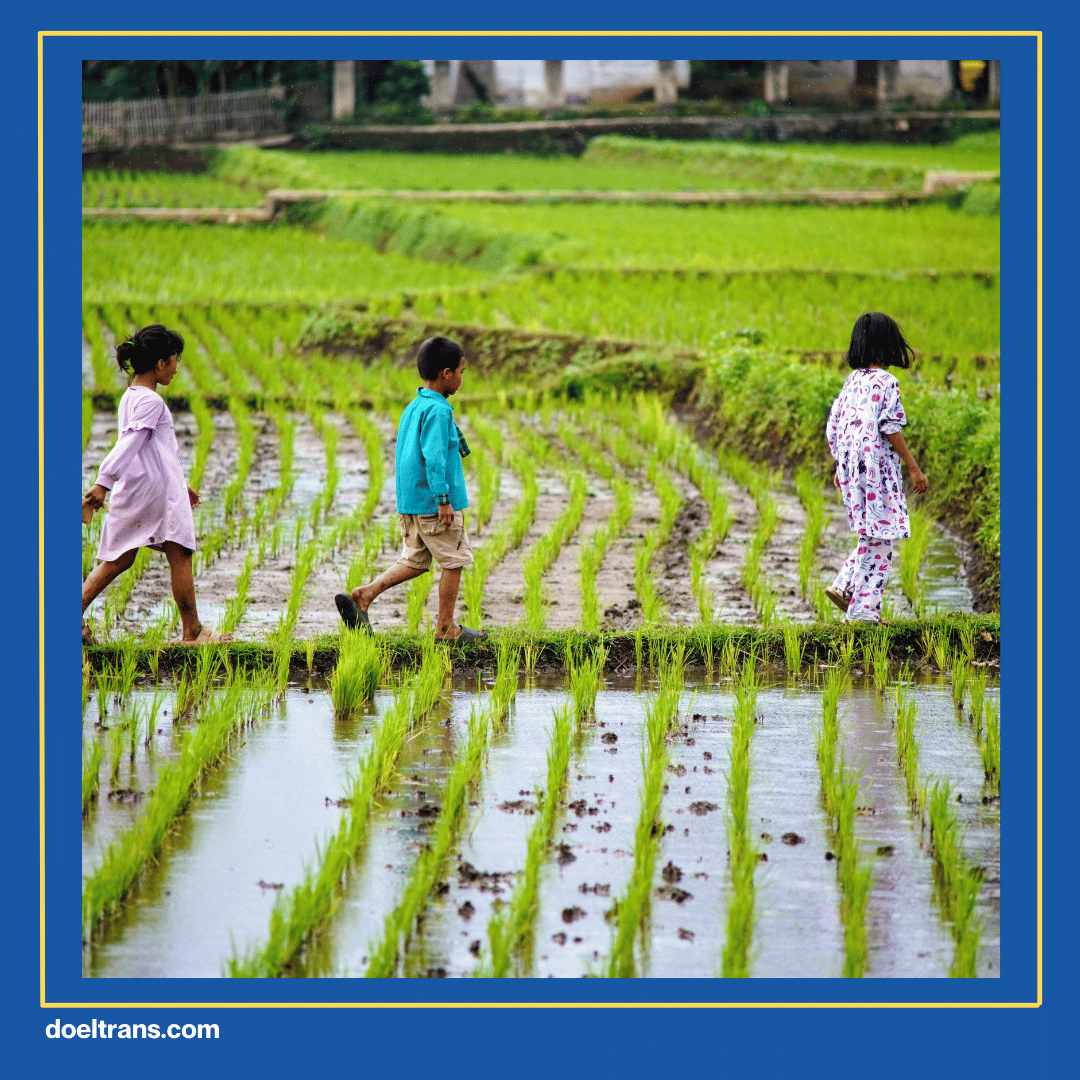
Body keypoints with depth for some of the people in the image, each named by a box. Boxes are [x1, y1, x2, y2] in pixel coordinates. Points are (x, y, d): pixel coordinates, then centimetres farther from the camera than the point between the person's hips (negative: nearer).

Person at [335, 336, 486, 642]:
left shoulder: (413, 408, 14)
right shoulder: (438, 410, -16)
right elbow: (434, 456, -23)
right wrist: (443, 499, -24)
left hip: (410, 502, 9)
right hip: (434, 502, -9)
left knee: (414, 561, 13)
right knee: (453, 562, 3)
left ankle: (363, 595, 0)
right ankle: (446, 627, 8)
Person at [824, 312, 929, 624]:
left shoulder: (852, 381, 9)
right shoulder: (885, 382, -12)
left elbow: (834, 426, 12)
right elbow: (890, 429, -16)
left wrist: (840, 467, 22)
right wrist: (914, 469, -10)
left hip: (852, 467, 7)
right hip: (878, 466, -7)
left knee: (871, 536, 19)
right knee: (879, 539, -1)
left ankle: (843, 587, 9)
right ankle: (864, 608, 0)